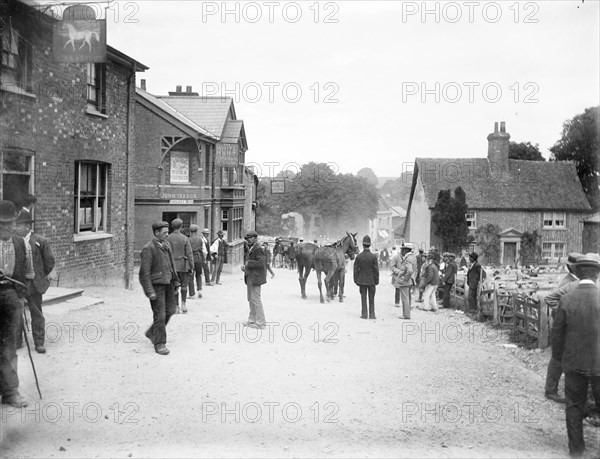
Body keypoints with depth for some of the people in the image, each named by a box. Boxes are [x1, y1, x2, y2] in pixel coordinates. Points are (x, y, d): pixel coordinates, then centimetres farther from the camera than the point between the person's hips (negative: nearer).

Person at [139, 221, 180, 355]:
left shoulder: (166, 244, 10)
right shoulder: (148, 249, -14)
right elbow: (144, 272, -16)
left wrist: (176, 283, 16)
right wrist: (149, 291, -20)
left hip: (168, 283, 8)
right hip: (157, 285, -8)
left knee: (170, 310, 12)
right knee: (160, 315, -3)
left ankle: (152, 332, 32)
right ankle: (160, 344, 9)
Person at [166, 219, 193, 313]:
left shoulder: (167, 239, -2)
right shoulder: (185, 239, -7)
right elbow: (189, 254, -6)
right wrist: (192, 266, 0)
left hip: (171, 265, 2)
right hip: (183, 265, -2)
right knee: (184, 285, 10)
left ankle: (176, 307, 7)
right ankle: (183, 303, 0)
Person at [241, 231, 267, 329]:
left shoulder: (258, 249, -14)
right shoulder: (250, 249, 17)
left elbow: (261, 263, -24)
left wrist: (248, 263, -18)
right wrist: (245, 267, 9)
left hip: (255, 278, -10)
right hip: (250, 278, 10)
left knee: (255, 299, -7)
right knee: (251, 299, 14)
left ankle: (260, 322, -2)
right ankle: (252, 320, 22)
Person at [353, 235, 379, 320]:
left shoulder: (358, 256, -7)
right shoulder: (374, 256, -11)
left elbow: (356, 270, -3)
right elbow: (376, 270, -8)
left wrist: (356, 280, 7)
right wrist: (376, 281, 2)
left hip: (362, 280, 1)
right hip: (371, 281, -1)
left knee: (363, 298, 9)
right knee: (371, 298, 9)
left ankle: (364, 314, 10)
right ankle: (371, 314, 10)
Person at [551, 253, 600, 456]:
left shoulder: (566, 299, -10)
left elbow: (557, 332, -3)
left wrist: (559, 356, 12)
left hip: (573, 362, 1)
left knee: (574, 405, 14)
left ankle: (576, 447, 22)